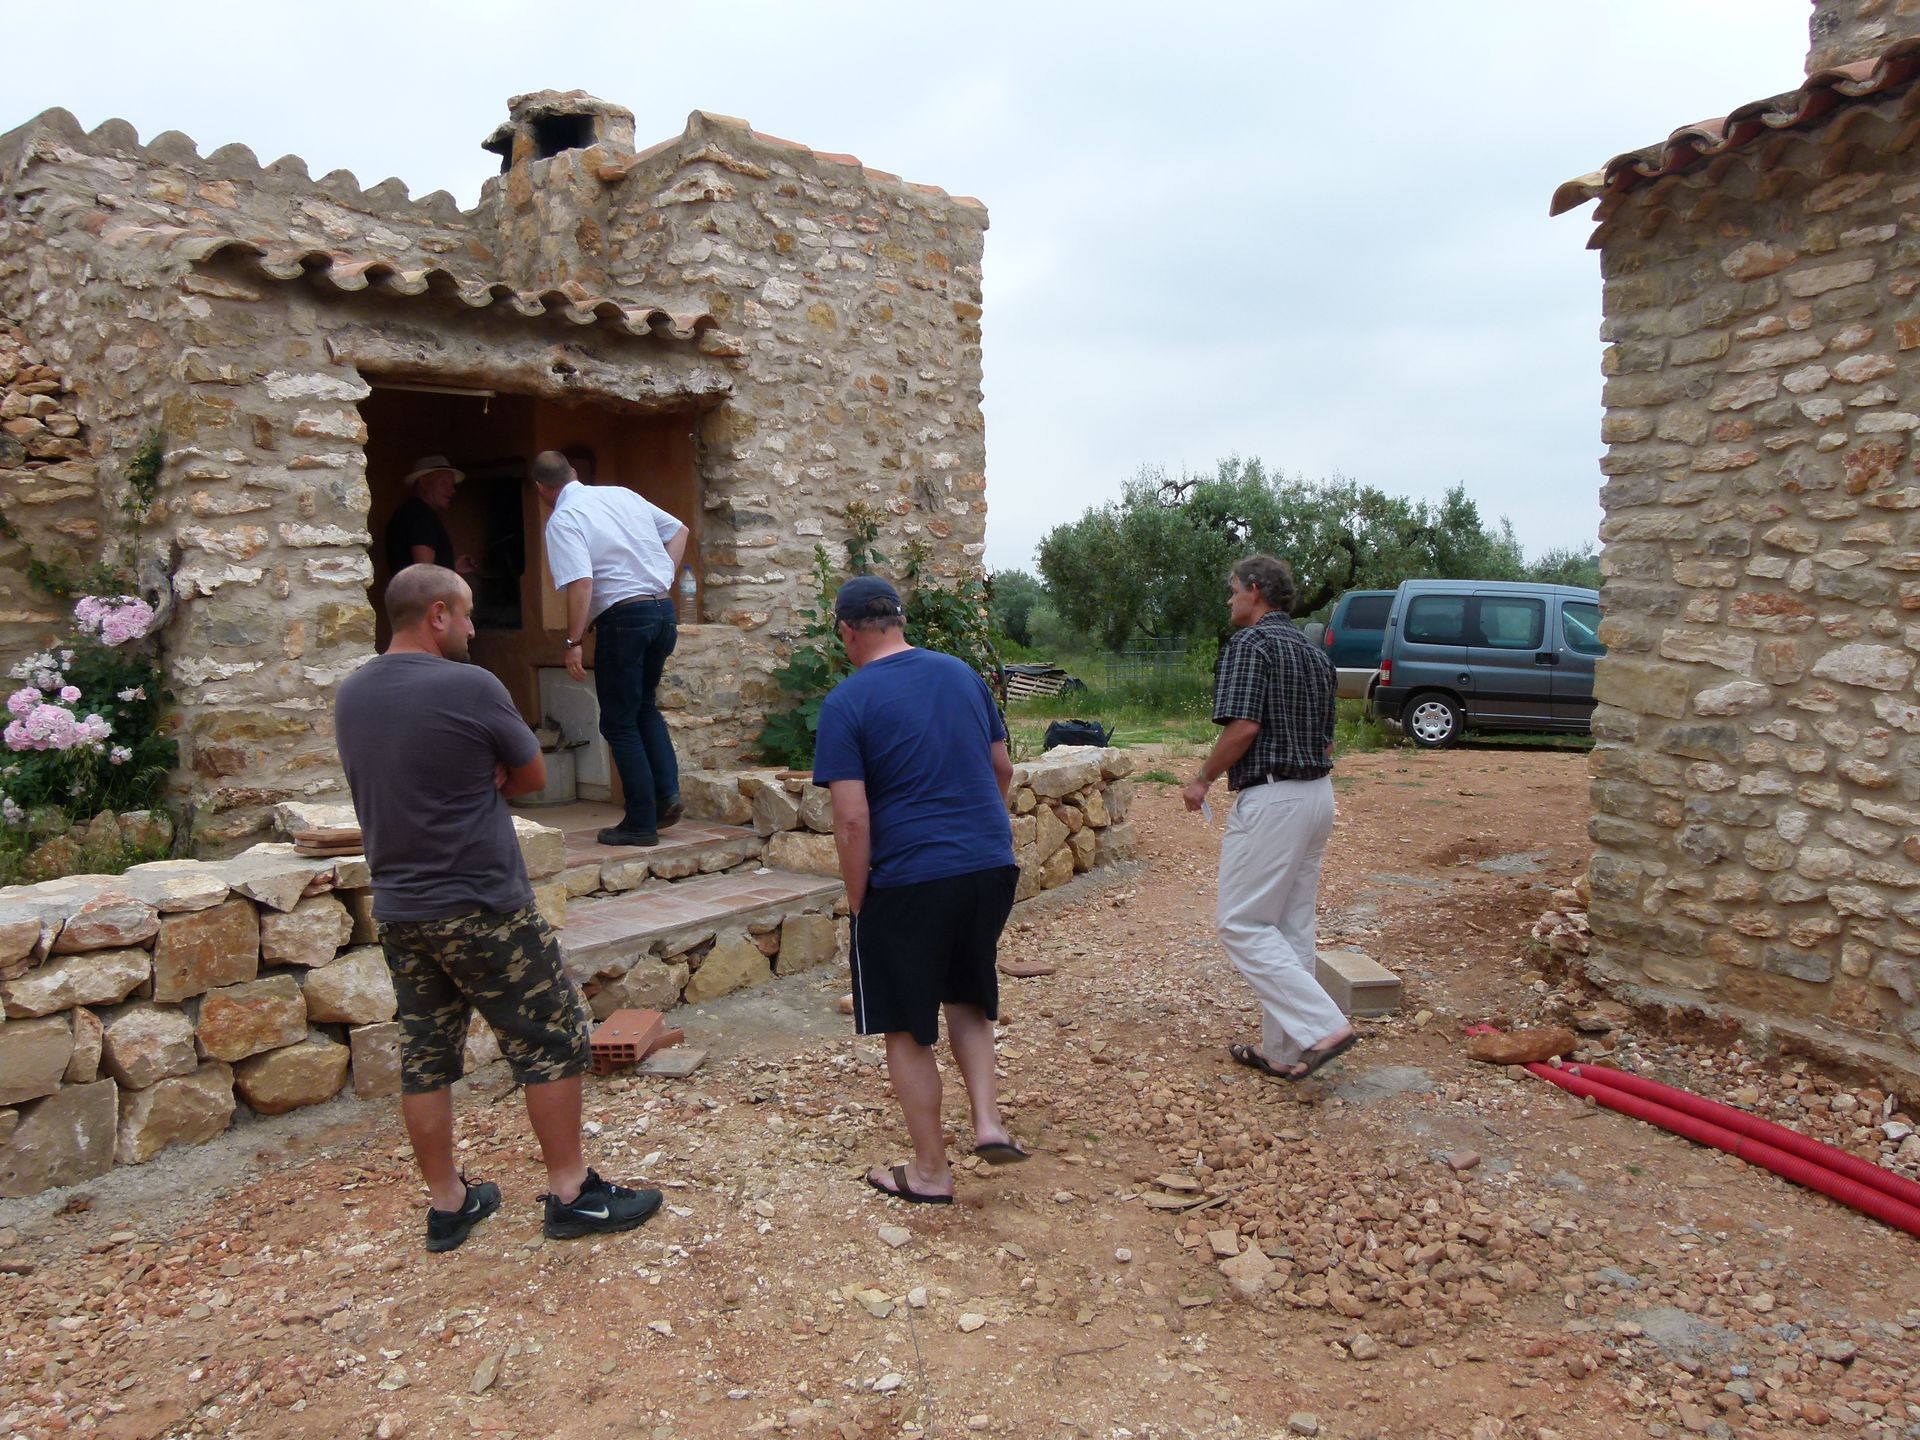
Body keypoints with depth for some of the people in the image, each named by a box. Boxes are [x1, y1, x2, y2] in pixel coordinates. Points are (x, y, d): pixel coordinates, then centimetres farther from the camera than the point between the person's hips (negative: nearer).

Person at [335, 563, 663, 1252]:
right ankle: (571, 1193, 12)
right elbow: (532, 774, -4)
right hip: (481, 908, -7)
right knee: (553, 1041, 5)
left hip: (397, 907, 7)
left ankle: (447, 1203, 24)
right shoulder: (470, 687, -16)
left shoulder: (350, 694, 6)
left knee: (425, 1054, 13)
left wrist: (472, 786, 2)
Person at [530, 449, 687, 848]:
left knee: (620, 723, 5)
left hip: (622, 617, -7)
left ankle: (641, 823, 8)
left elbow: (581, 581, -19)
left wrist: (574, 642, -15)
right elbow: (678, 530, 21)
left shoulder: (562, 520, -8)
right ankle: (667, 792, 10)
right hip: (663, 609, 7)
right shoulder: (622, 495, 13)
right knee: (645, 707, 24)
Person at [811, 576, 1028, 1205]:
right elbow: (1002, 768, 15)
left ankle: (930, 1171, 20)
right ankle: (988, 1122, 15)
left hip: (908, 880, -5)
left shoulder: (847, 701, -9)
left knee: (907, 1028, 10)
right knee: (968, 996, 27)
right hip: (992, 866, 6)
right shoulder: (961, 674, 7)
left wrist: (858, 903, -4)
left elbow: (852, 818, -15)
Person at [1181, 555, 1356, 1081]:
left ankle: (1323, 1026, -10)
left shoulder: (1250, 642, -11)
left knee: (1244, 924, -3)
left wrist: (1203, 780, -8)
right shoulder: (1315, 652, 16)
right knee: (1292, 926, 12)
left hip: (1270, 798, -9)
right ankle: (1285, 1051, 18)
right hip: (1318, 793, 9)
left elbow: (1244, 726, -20)